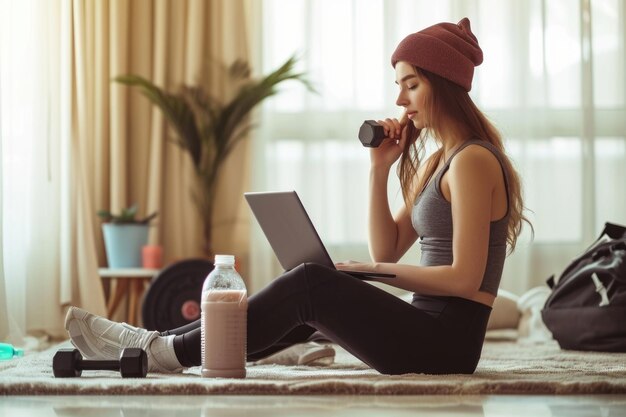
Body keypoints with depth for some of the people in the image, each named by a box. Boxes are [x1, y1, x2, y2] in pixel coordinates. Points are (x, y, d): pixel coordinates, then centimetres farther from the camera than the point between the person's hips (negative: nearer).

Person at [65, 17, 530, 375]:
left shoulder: (473, 160, -12)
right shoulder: (435, 161, 17)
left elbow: (464, 277, -19)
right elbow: (387, 251, 13)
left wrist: (375, 271, -11)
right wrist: (380, 169, 5)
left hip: (449, 341, -9)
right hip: (428, 327, 9)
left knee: (310, 284, -19)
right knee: (304, 301, 3)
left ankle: (168, 352, -12)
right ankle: (161, 343, 0)